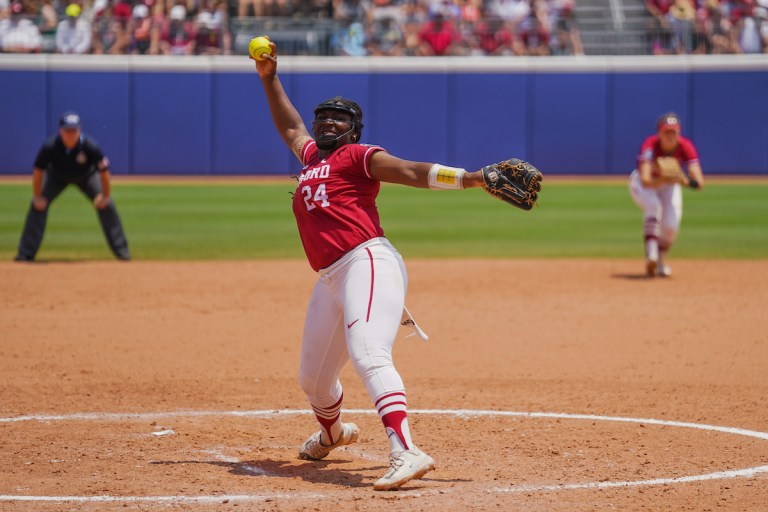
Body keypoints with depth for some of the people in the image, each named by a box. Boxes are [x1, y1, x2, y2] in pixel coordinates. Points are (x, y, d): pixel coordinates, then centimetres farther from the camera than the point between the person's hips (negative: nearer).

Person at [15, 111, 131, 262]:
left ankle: (121, 250, 1)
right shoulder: (50, 147, -35)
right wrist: (37, 197, -17)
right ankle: (26, 253, -9)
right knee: (38, 205, -16)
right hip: (57, 176, 0)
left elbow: (104, 171, -24)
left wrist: (105, 196, -18)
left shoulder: (90, 147, -36)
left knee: (106, 205, -13)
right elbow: (38, 171, -21)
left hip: (86, 176, 0)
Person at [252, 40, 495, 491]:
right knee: (313, 378, 18)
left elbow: (413, 171, -7)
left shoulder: (358, 157, 4)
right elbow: (289, 126, 45)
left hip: (369, 263, -8)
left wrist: (471, 178, -17)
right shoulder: (312, 156, 26)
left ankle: (406, 452, -43)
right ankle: (332, 433, 50)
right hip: (330, 281, 8)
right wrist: (270, 79, 41)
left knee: (368, 354, -29)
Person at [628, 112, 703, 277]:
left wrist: (685, 180, -58)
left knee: (671, 226, -14)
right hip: (642, 182, -3)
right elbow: (646, 181, -48)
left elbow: (699, 182, -36)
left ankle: (661, 259, 16)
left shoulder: (685, 146, -28)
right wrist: (666, 180, -66)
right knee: (654, 206, -34)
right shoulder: (650, 145, -35)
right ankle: (651, 256, -34)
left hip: (669, 184, 3)